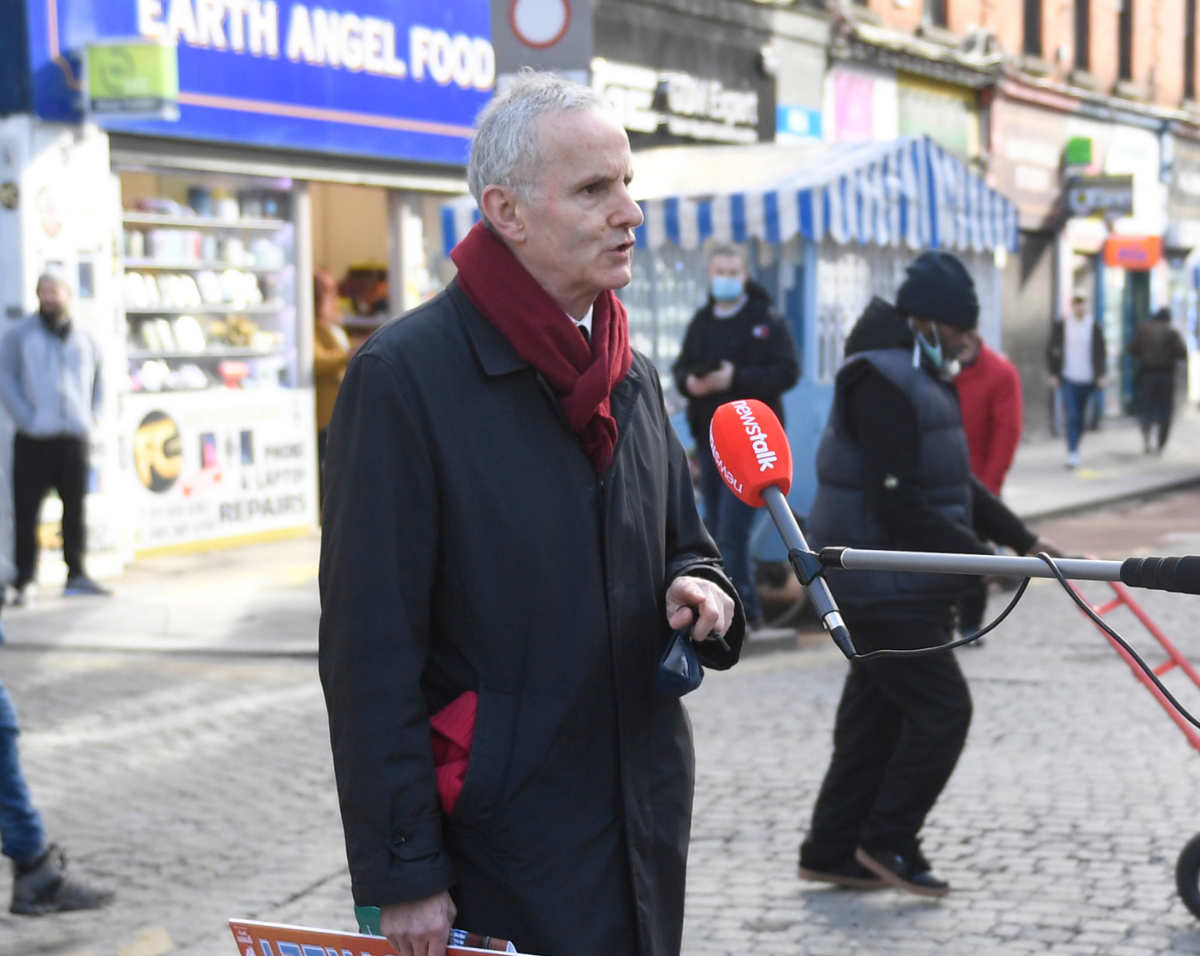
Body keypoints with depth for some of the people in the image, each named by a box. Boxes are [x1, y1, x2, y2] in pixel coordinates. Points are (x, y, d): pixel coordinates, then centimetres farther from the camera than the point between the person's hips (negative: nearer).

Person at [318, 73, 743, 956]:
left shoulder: (633, 378, 10)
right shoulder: (402, 376, -13)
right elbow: (370, 653, -15)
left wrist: (703, 591, -3)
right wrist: (403, 877, -17)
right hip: (498, 844, -7)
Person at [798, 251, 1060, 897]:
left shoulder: (923, 378, 17)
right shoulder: (882, 381, -17)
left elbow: (957, 485, 20)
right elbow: (898, 502, -24)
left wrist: (1026, 541, 12)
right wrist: (979, 557, -20)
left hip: (908, 585, 10)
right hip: (883, 588, -10)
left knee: (876, 716, 12)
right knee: (942, 706, -7)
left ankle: (832, 851, 19)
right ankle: (887, 842, 3)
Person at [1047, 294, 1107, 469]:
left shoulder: (1094, 327, 3)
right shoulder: (1061, 326, 0)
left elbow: (1101, 352, 6)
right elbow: (1052, 351, 5)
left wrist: (1100, 375, -1)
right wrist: (1054, 374, 0)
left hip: (1087, 380, 2)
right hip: (1068, 379, -2)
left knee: (1080, 417, 10)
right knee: (1072, 416, -13)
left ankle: (1074, 451, 23)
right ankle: (1072, 453, -15)